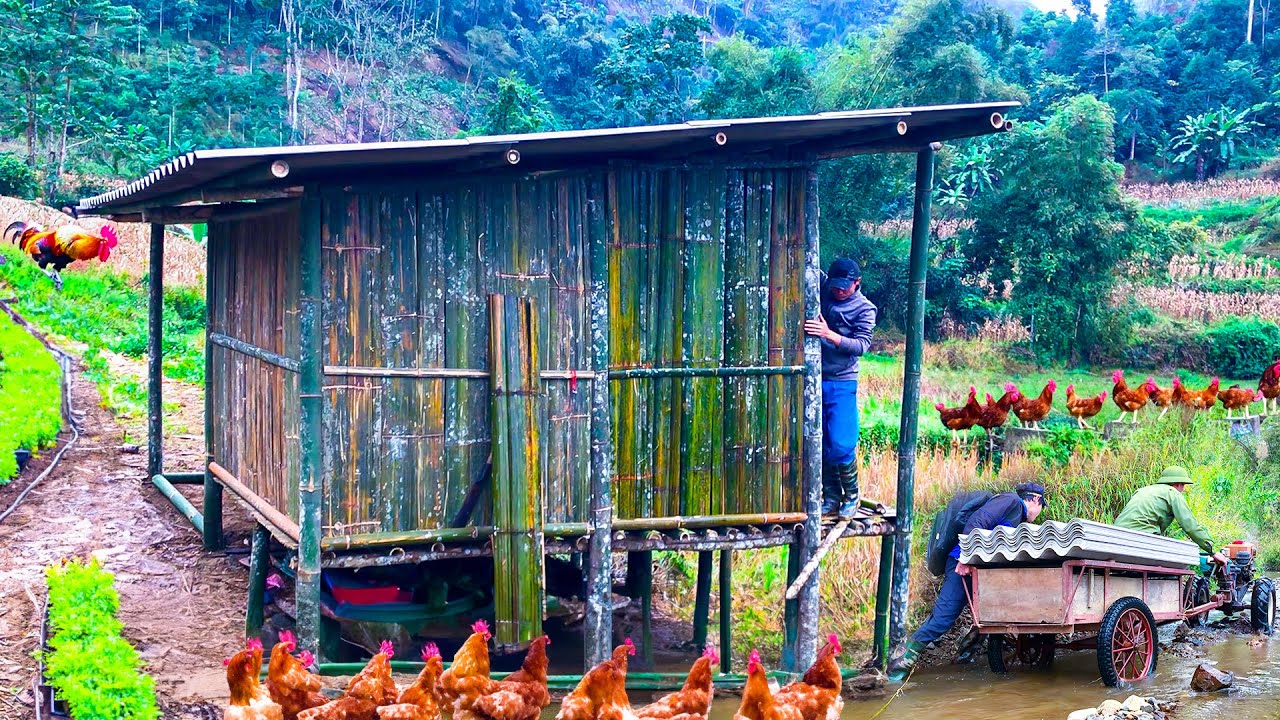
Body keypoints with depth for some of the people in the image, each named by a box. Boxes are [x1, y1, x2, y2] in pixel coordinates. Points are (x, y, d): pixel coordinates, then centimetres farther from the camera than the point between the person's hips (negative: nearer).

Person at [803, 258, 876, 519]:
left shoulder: (865, 309, -4)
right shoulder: (821, 290, 6)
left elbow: (862, 345, -13)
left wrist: (829, 335, -26)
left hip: (841, 383, -4)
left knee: (841, 446, -10)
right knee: (820, 444, 5)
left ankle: (851, 496, 9)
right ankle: (831, 497, 16)